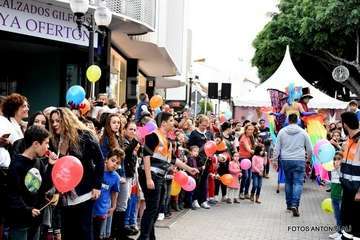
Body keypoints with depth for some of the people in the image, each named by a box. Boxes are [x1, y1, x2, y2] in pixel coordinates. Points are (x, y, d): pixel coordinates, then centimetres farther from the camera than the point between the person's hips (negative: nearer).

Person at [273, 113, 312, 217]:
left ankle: (289, 204, 22)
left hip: (286, 160, 2)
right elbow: (309, 148, 7)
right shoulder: (303, 132, 1)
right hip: (299, 160, -2)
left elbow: (277, 148, 3)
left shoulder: (282, 131, 3)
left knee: (288, 182, 14)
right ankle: (295, 205, -15)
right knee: (298, 183, -2)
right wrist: (309, 157, 26)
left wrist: (275, 160, 11)